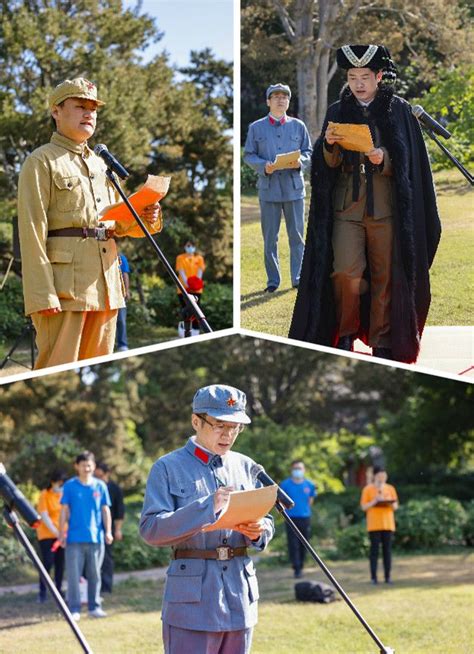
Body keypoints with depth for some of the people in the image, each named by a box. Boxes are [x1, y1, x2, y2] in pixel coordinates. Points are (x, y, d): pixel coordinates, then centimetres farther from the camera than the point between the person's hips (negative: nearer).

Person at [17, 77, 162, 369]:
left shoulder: (101, 164, 23)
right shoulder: (41, 161, 0)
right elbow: (32, 232, -10)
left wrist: (145, 220, 3)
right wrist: (42, 294, -20)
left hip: (106, 280, 8)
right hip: (65, 280, -8)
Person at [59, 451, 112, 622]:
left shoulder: (100, 486, 6)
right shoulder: (70, 486, 2)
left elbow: (105, 510, 9)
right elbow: (64, 511, 3)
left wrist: (108, 531, 1)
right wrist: (61, 533, -1)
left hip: (96, 537, 2)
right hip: (75, 538, -2)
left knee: (95, 574, 8)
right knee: (73, 575, -3)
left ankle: (94, 607, 16)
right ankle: (74, 609, 0)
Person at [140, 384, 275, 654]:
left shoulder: (245, 466, 13)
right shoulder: (168, 468, -2)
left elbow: (268, 523, 18)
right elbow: (151, 528, -12)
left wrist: (258, 531, -7)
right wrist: (207, 507, -22)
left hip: (241, 593, 6)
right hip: (192, 597, -5)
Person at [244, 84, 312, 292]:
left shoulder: (298, 126, 10)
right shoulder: (256, 128, 7)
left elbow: (308, 152, 11)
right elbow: (248, 155, 4)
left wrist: (300, 162, -11)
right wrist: (263, 166, -14)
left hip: (294, 187, 1)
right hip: (269, 188, -1)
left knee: (297, 235, 2)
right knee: (270, 238, 3)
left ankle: (298, 277, 8)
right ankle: (272, 280, 9)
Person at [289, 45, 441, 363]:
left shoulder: (399, 110, 4)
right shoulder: (338, 112, 9)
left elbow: (407, 162, 1)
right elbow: (329, 165, 5)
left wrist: (384, 159, -18)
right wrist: (329, 145, -16)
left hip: (386, 208, -1)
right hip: (346, 206, 1)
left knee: (384, 276, 0)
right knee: (346, 272, -12)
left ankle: (382, 343, 10)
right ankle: (345, 333, 8)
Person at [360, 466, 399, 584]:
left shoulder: (390, 489, 11)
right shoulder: (368, 489, 1)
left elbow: (396, 507, 13)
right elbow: (363, 507, -1)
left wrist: (390, 503, -8)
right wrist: (374, 501, -15)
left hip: (388, 523, 3)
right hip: (374, 524, -3)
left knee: (387, 549, 0)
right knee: (374, 549, -5)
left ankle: (388, 576, 2)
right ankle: (373, 577, -4)